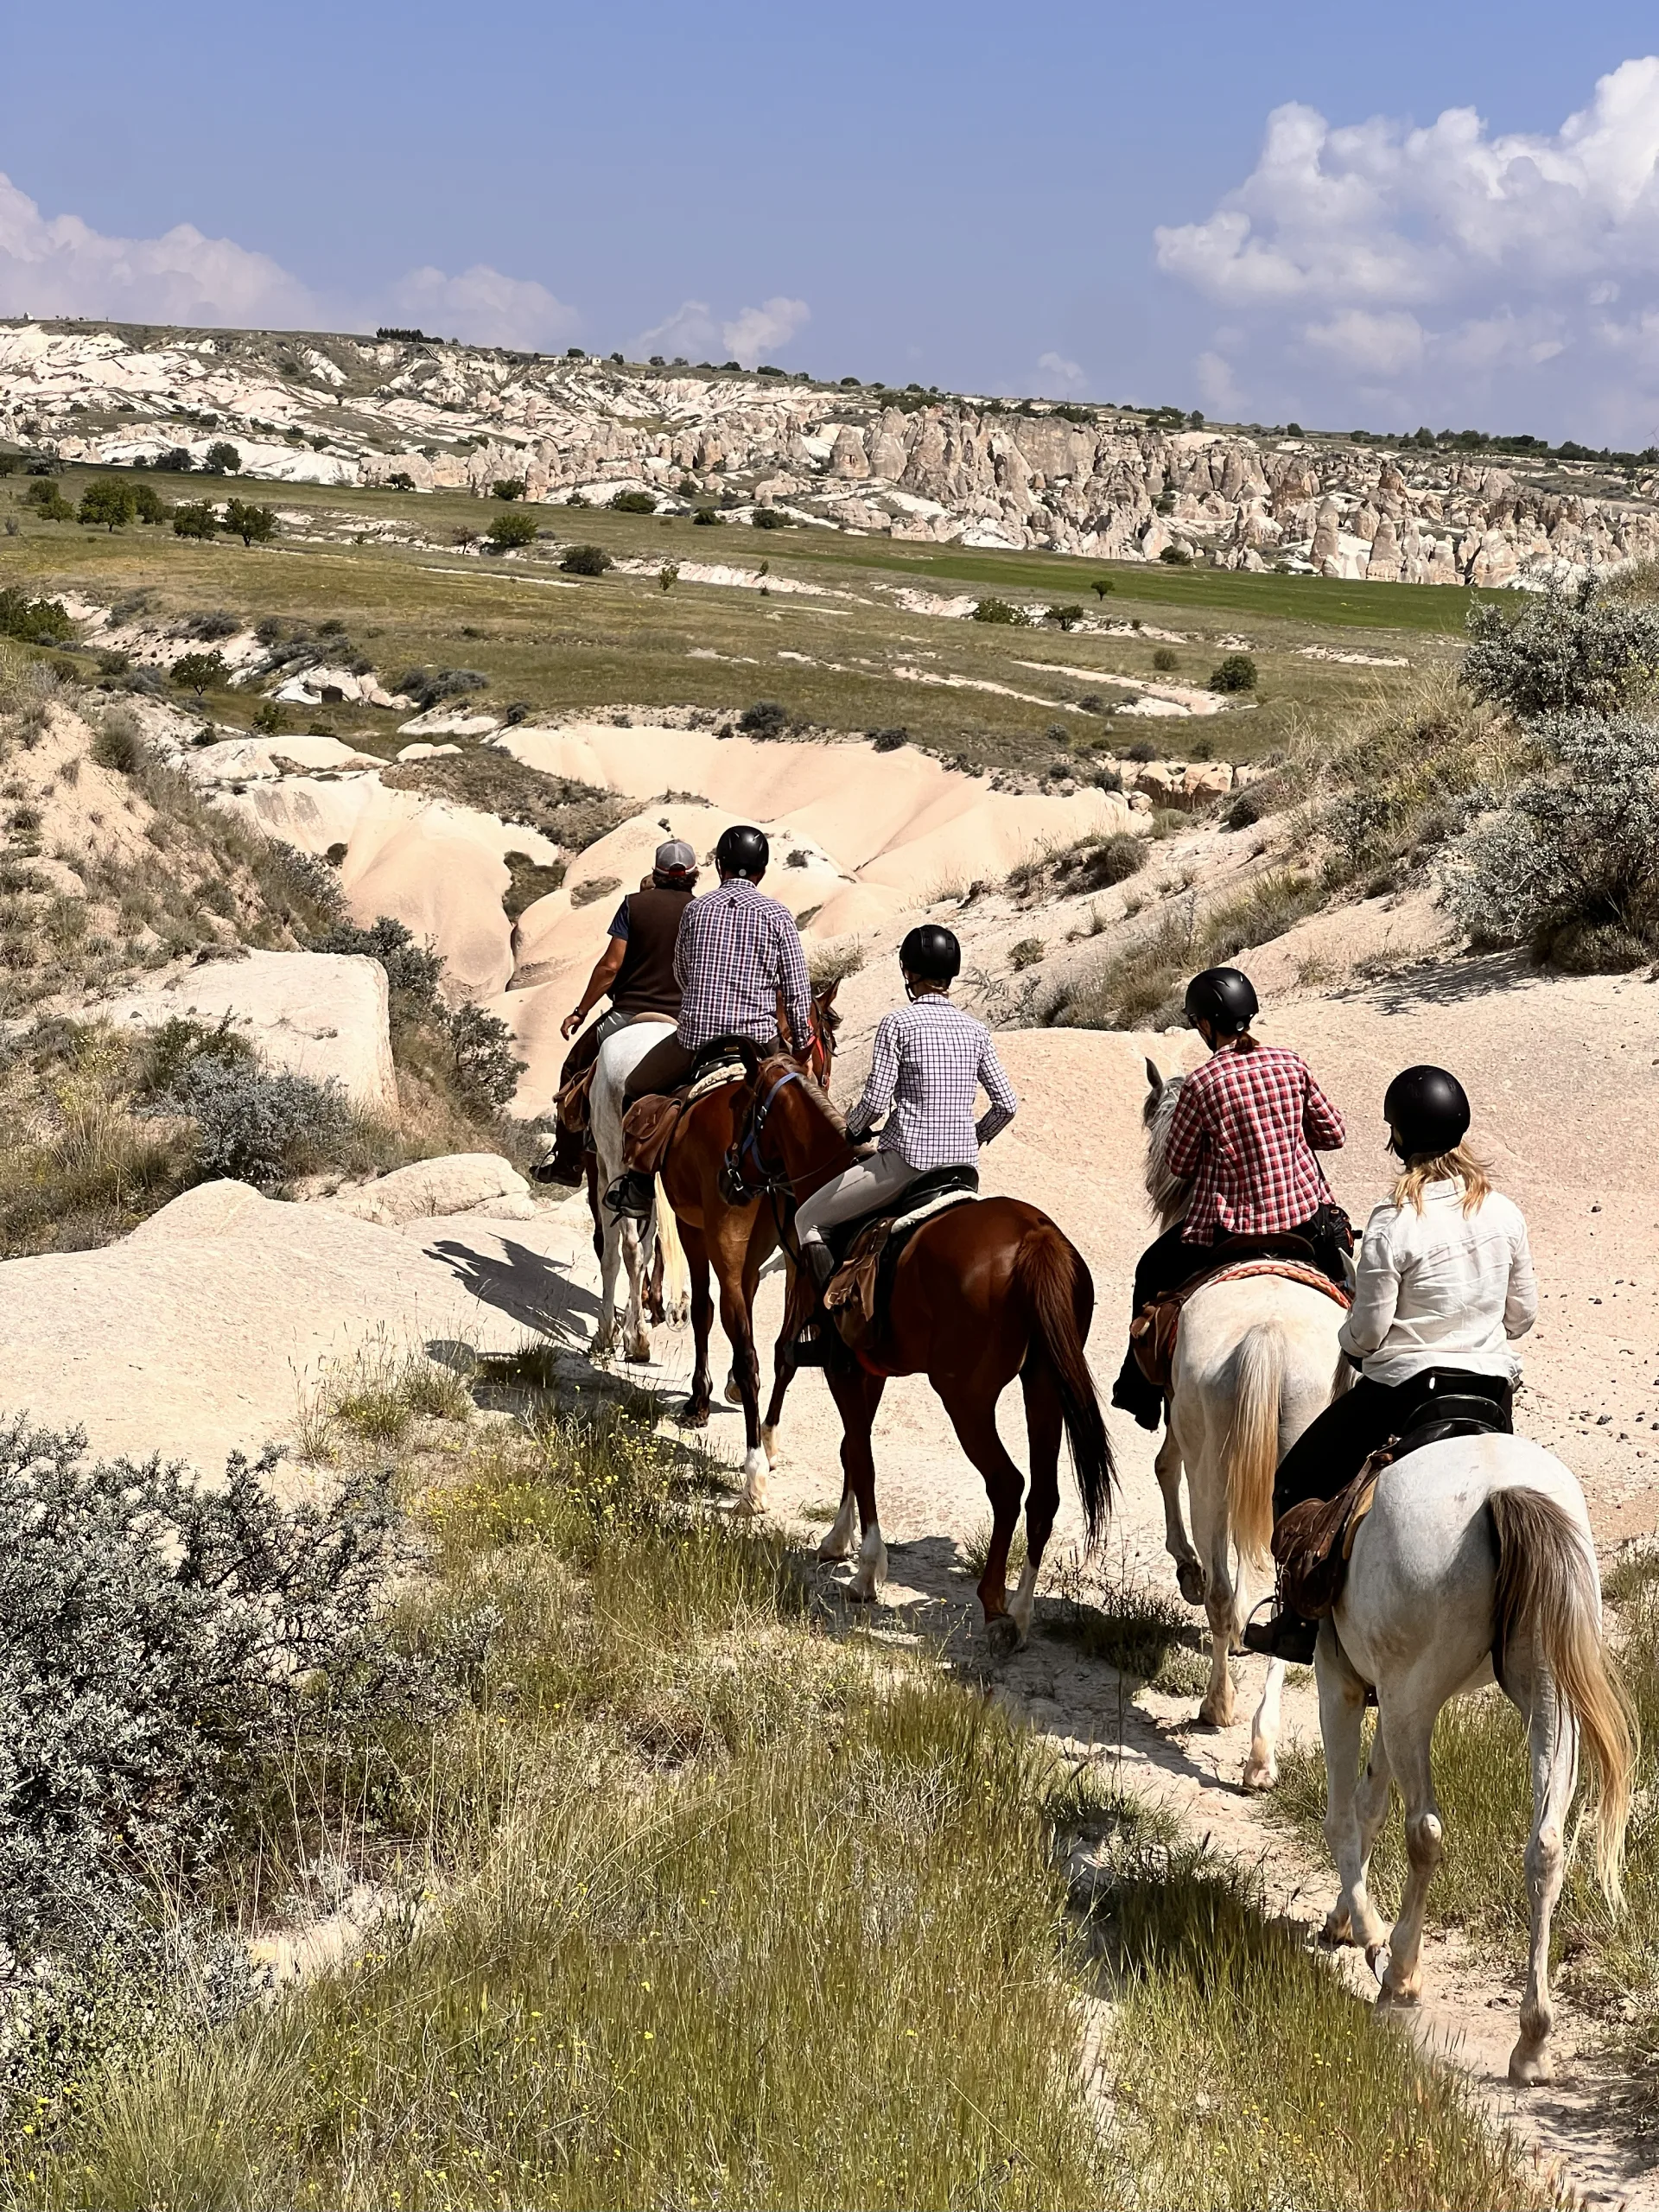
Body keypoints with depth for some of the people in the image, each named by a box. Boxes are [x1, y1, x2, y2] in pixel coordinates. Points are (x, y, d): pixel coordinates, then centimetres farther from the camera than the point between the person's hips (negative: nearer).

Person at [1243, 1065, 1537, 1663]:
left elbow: (1366, 1332, -14)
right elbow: (1523, 1315, 8)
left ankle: (1301, 1625, 16)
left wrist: (1345, 1340, 8)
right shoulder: (1504, 1213, -2)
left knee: (1296, 1485, 13)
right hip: (1493, 1389, 5)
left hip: (1403, 1390, -5)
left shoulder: (1393, 1222, -18)